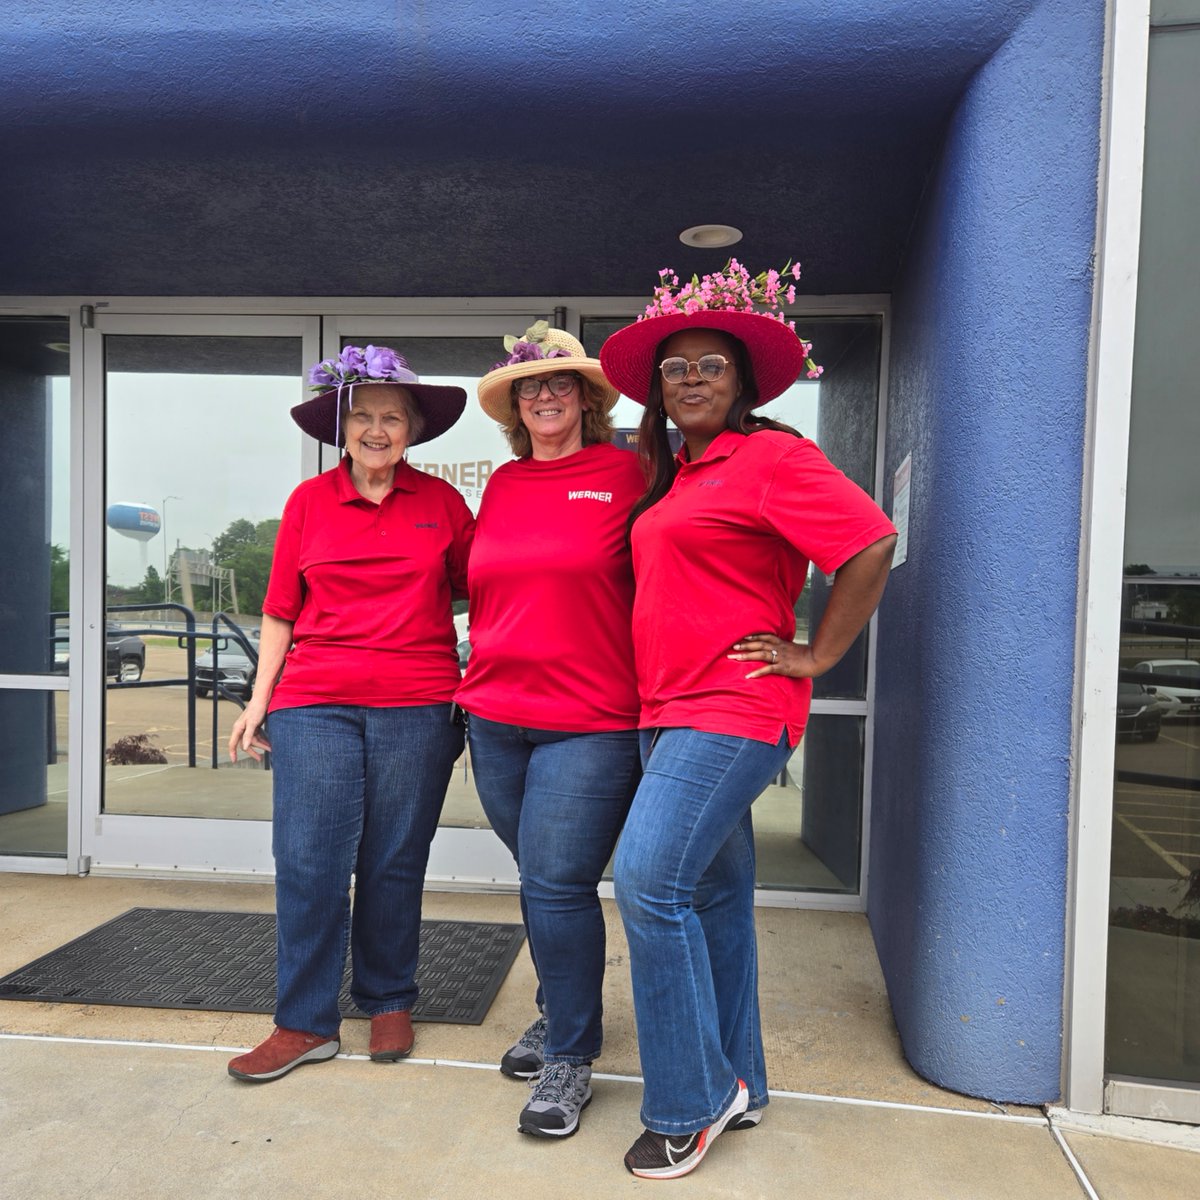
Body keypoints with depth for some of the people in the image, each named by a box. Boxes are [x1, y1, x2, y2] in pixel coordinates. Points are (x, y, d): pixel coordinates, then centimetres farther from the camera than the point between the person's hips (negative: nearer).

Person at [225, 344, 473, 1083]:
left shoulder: (441, 502, 6)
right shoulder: (309, 501, 7)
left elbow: (478, 590, 12)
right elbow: (282, 612, 9)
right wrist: (261, 699, 5)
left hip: (416, 706, 0)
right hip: (314, 704, 1)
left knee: (395, 863, 8)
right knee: (307, 863, 2)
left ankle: (389, 1002, 29)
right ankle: (306, 1023, 19)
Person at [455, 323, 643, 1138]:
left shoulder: (628, 476, -4)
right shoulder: (502, 485, 11)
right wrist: (478, 683, 17)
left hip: (591, 720, -5)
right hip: (497, 718, 6)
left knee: (558, 884, -4)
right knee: (540, 879, 18)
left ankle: (570, 1057, 18)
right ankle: (562, 1013, 40)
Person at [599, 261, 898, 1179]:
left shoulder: (771, 456, -9)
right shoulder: (671, 474, 16)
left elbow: (871, 545, -15)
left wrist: (817, 655, -12)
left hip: (732, 708, -8)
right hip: (670, 707, 8)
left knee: (649, 879, -13)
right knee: (713, 895, 14)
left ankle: (693, 1102, 7)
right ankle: (737, 1088, 30)